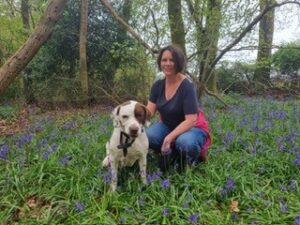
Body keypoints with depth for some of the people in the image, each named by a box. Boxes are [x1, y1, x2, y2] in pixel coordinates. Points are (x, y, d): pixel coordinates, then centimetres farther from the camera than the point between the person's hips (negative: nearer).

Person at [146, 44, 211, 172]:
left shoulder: (187, 86, -22)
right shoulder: (158, 85, -5)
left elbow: (191, 120, -27)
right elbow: (149, 111, -9)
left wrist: (169, 137, -37)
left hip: (192, 128, -4)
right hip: (167, 126, 5)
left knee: (184, 142, -39)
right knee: (146, 136, -25)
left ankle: (192, 157, -2)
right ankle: (170, 154, 4)